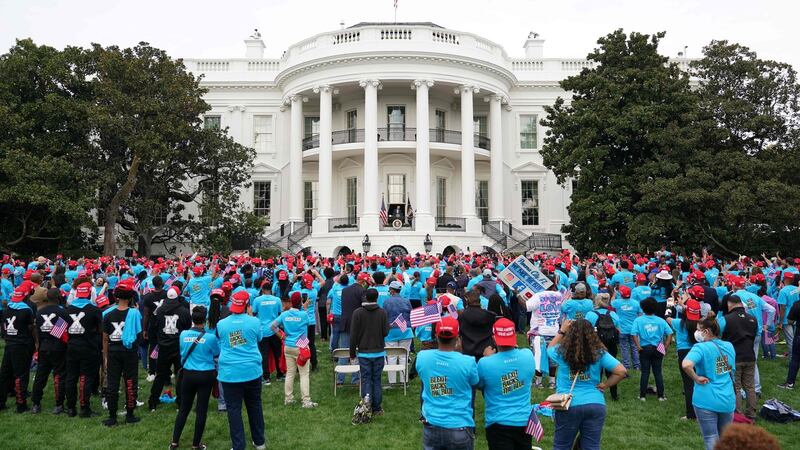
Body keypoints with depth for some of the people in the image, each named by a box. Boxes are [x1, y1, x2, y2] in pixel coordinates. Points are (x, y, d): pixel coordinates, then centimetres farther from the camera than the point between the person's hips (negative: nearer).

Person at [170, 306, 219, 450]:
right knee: (201, 411, 6)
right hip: (205, 375, -3)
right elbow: (217, 353, 3)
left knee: (183, 409, 15)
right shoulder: (210, 337, -14)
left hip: (188, 374, 3)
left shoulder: (183, 334, -5)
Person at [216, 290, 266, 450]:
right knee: (254, 406, 16)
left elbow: (220, 344, 13)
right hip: (252, 371, 1)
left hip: (230, 373, -1)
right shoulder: (254, 322, -6)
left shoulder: (221, 324, -3)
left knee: (234, 409, 7)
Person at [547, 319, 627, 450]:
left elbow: (550, 348, 18)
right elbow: (622, 371, -5)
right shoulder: (599, 353, -3)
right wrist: (605, 385, 3)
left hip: (569, 405, -1)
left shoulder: (562, 352, -6)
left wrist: (561, 331, 21)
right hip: (596, 404, 2)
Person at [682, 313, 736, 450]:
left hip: (707, 401, -6)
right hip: (728, 400, 6)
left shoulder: (701, 347, -15)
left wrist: (696, 378, -18)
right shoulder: (729, 346, 6)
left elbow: (686, 365, -34)